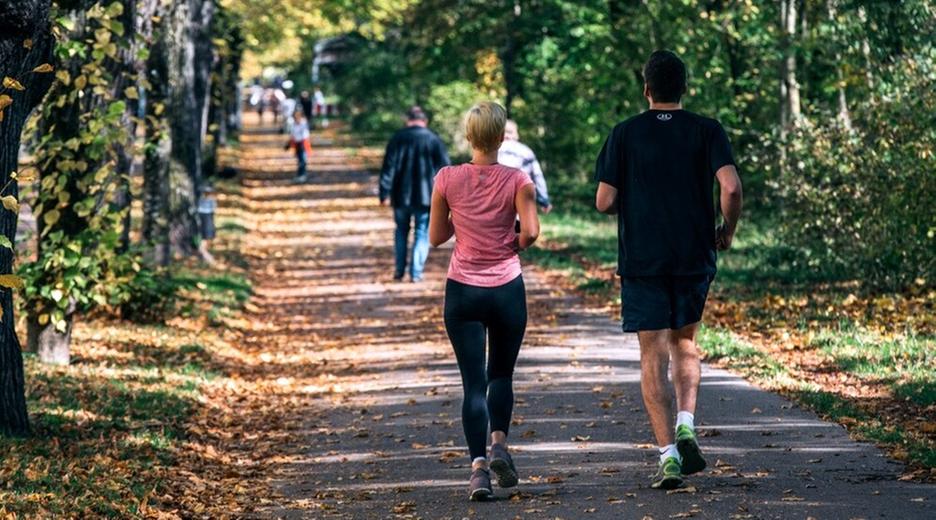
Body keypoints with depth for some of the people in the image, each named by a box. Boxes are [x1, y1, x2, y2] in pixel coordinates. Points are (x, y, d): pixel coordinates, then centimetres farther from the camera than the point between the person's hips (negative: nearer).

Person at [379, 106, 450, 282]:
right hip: (425, 195, -1)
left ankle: (399, 271, 17)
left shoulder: (398, 138, -2)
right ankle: (416, 273, 0)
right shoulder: (433, 140, -4)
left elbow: (388, 168, -4)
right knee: (422, 234, 6)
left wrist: (385, 193, -2)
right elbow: (445, 169, -3)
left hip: (401, 195, 1)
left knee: (401, 232, 17)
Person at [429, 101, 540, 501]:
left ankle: (479, 466, -11)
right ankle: (499, 443, 0)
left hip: (462, 291, 0)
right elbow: (531, 231, -13)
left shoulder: (447, 179, -3)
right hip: (507, 289, 0)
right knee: (502, 374, 20)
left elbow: (435, 237, 4)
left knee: (473, 382, 1)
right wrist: (516, 243, 8)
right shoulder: (517, 181, -6)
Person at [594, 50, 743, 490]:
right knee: (685, 342, 21)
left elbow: (604, 201, -3)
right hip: (694, 256, 1)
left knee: (653, 356, 1)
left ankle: (667, 453, -7)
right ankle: (686, 426, 1)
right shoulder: (707, 131, 0)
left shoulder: (625, 134, -1)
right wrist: (728, 230, 4)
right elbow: (731, 187, -13)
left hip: (641, 259, -1)